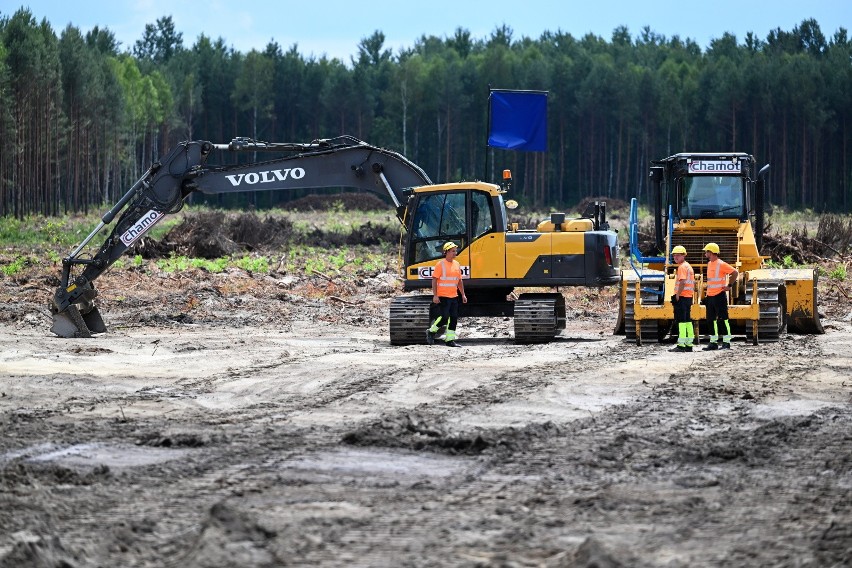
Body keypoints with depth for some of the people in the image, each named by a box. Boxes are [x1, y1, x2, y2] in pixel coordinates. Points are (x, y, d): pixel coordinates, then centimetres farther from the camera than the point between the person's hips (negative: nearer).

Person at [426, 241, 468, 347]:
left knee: (453, 318, 4)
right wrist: (435, 295, -16)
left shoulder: (456, 264, 12)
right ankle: (431, 332, 12)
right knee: (444, 318, -10)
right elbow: (434, 280, -10)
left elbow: (459, 281, 20)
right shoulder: (440, 264, -8)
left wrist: (463, 295, 16)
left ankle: (450, 340, 11)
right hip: (443, 297, -7)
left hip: (454, 296, 7)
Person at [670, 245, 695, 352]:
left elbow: (682, 282, -23)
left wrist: (677, 295, -20)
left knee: (681, 320, -12)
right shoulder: (688, 266, 20)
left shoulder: (682, 267, -12)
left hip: (682, 296, -10)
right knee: (687, 320, 13)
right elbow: (693, 283, 24)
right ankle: (689, 344, 16)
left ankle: (681, 345, -16)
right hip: (689, 296, 10)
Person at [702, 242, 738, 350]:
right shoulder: (709, 264, 14)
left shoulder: (721, 264, -13)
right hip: (710, 296, 9)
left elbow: (735, 272, -16)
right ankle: (713, 342, 15)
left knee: (723, 319, -5)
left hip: (720, 296, -9)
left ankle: (726, 342, -2)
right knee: (711, 320, 9)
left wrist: (729, 285, -12)